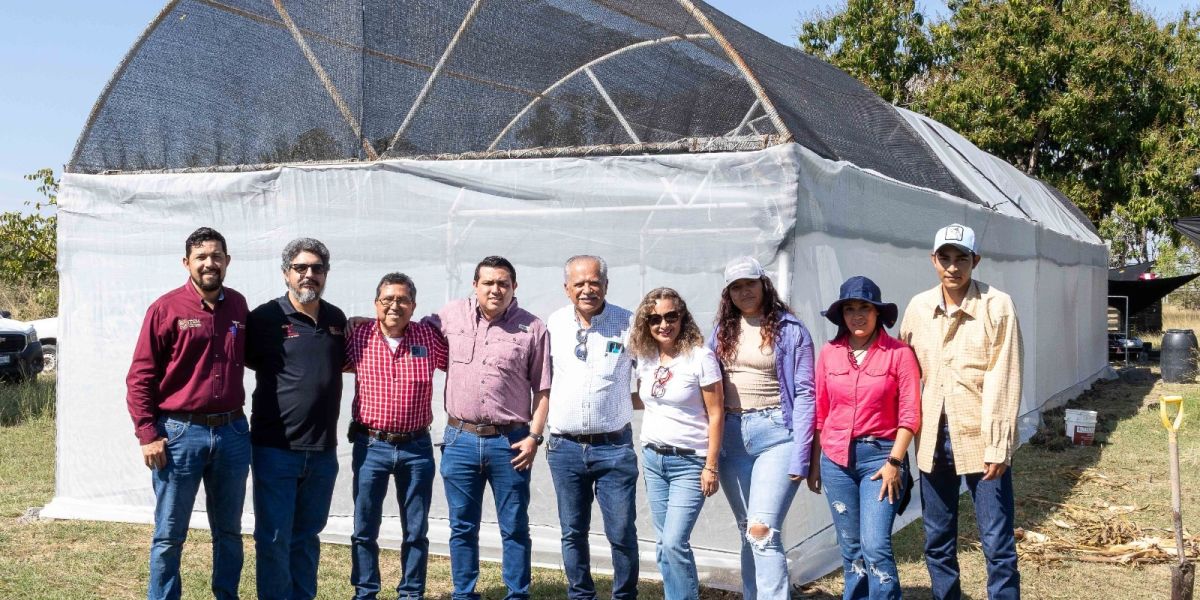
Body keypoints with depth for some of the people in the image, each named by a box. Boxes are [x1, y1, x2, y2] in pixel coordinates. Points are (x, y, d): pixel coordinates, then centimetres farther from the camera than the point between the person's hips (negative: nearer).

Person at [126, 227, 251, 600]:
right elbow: (140, 377, -5)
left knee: (229, 531, 14)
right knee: (169, 535, 4)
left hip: (232, 433, 4)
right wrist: (148, 435, -11)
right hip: (180, 433, -4)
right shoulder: (166, 309, -6)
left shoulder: (238, 307, 6)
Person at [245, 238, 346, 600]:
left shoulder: (337, 319, 9)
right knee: (274, 539, 1)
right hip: (276, 448, -4)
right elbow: (249, 360, 4)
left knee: (306, 537, 15)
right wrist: (289, 371, -1)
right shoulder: (266, 318, -6)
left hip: (323, 451, 4)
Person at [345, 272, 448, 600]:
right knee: (364, 529, 8)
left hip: (417, 447, 0)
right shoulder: (358, 337, -2)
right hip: (371, 446, 0)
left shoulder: (429, 337, -2)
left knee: (416, 531, 10)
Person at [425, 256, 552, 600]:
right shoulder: (451, 316, 4)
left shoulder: (532, 328, -2)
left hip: (510, 442, -2)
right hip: (460, 439, 2)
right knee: (462, 527, 11)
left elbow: (542, 389, 0)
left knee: (515, 529, 7)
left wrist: (534, 436, -6)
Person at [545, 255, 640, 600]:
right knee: (573, 533, 11)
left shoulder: (628, 324, -4)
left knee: (622, 533, -1)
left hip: (614, 446, -2)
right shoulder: (553, 324, 3)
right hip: (565, 447, 2)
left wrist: (623, 402, -2)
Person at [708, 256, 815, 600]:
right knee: (747, 532, 11)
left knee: (762, 530, -16)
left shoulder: (789, 329, -2)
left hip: (775, 433, -5)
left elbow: (804, 394, -5)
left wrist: (799, 457, -11)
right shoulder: (722, 331, 12)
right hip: (731, 435, 5)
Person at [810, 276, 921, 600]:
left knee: (875, 546, -13)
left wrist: (894, 462, -12)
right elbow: (820, 412, 9)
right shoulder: (829, 353, 5)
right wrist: (814, 463, 10)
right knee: (850, 548, 10)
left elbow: (910, 414, -6)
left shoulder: (899, 353, -5)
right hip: (836, 458, 4)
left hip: (880, 456, -4)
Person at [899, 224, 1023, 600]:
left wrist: (997, 446, -13)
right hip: (932, 440, 4)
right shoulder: (918, 308, 6)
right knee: (937, 542, 13)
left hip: (980, 441, -4)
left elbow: (1004, 381, -9)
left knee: (998, 543, -1)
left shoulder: (997, 306, -6)